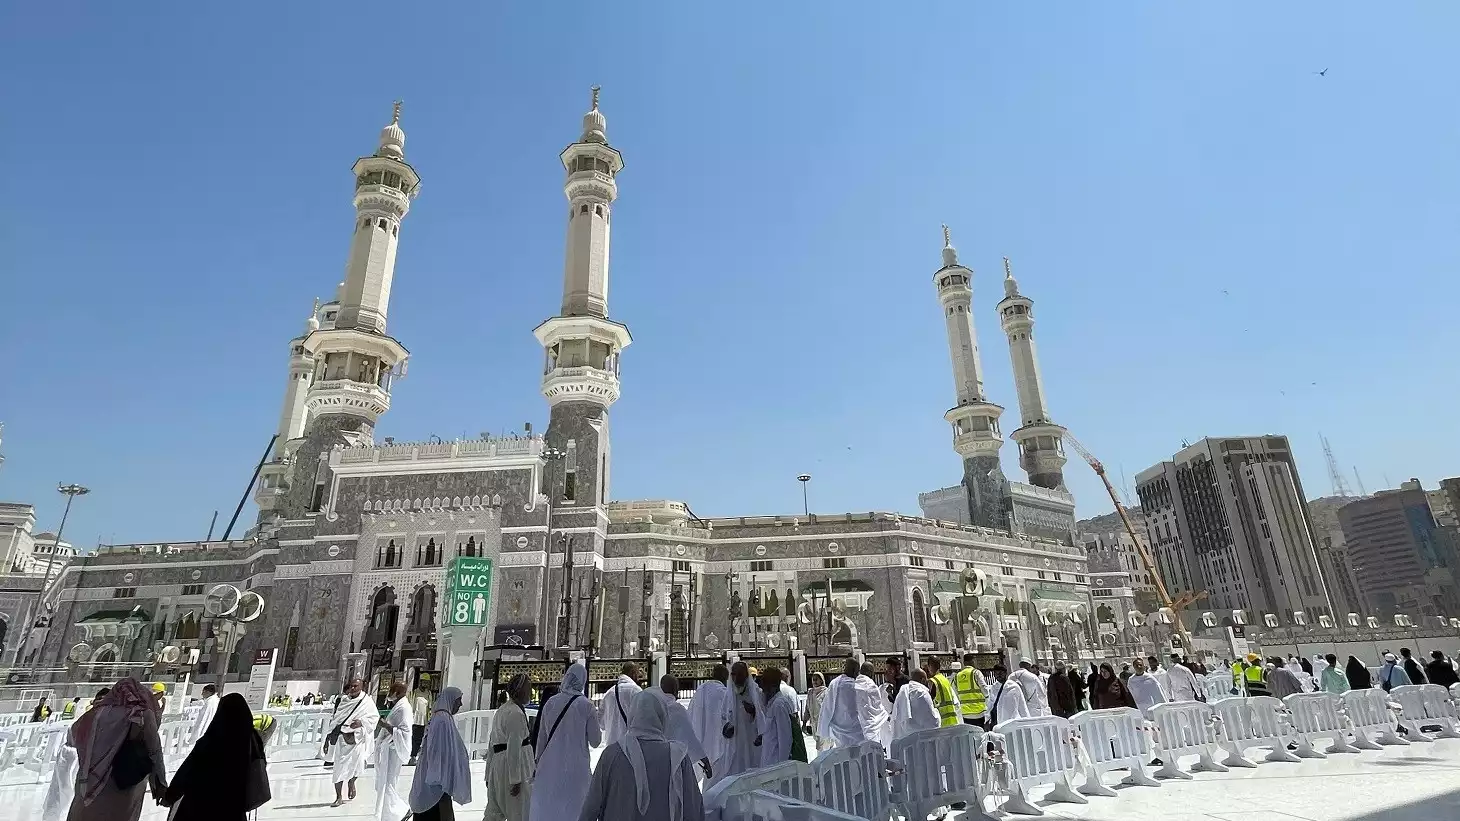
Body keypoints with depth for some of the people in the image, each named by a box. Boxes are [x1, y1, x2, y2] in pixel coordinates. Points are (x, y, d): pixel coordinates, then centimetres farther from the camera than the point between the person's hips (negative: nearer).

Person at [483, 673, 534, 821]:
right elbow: (514, 747, -20)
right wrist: (515, 779, -20)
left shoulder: (501, 710, 15)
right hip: (513, 766, -9)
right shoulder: (516, 713, -15)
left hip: (497, 764, 10)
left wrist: (489, 774, 23)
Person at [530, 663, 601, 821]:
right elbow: (595, 741, -4)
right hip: (576, 768, -3)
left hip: (549, 768, 3)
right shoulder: (586, 705, -10)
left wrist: (539, 761, 19)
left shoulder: (551, 703, -1)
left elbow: (541, 738, 7)